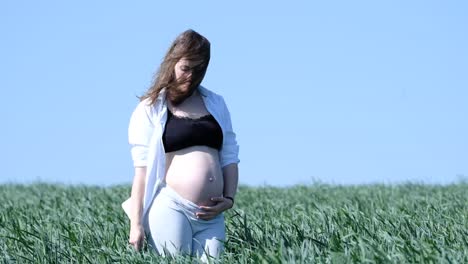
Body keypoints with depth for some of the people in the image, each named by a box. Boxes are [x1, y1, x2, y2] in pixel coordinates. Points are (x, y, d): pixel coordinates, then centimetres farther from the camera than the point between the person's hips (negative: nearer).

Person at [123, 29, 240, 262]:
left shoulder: (216, 104, 17)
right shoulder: (150, 109, 4)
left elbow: (229, 158, 18)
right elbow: (142, 169, -1)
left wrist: (229, 199, 2)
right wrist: (136, 224, -7)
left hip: (211, 217, 4)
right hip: (170, 209, -4)